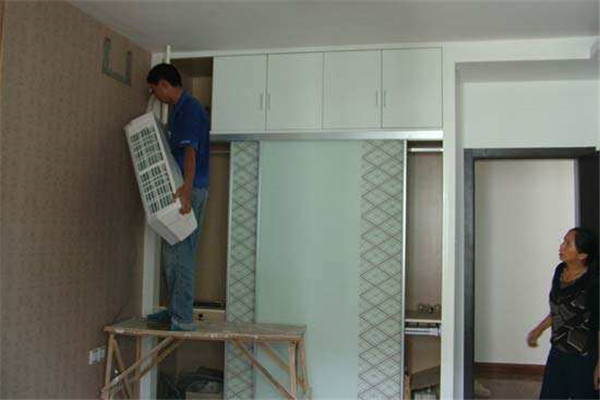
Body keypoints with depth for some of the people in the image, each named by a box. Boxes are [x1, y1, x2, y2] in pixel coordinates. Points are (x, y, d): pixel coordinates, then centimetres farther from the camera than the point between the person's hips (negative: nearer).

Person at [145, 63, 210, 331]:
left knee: (181, 253, -8)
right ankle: (175, 309, 25)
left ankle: (183, 319, -3)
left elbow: (190, 150, -26)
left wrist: (186, 188, -35)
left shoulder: (189, 108, -13)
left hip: (190, 190, -10)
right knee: (172, 252, 15)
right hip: (178, 189, 10)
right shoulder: (177, 109, 19)